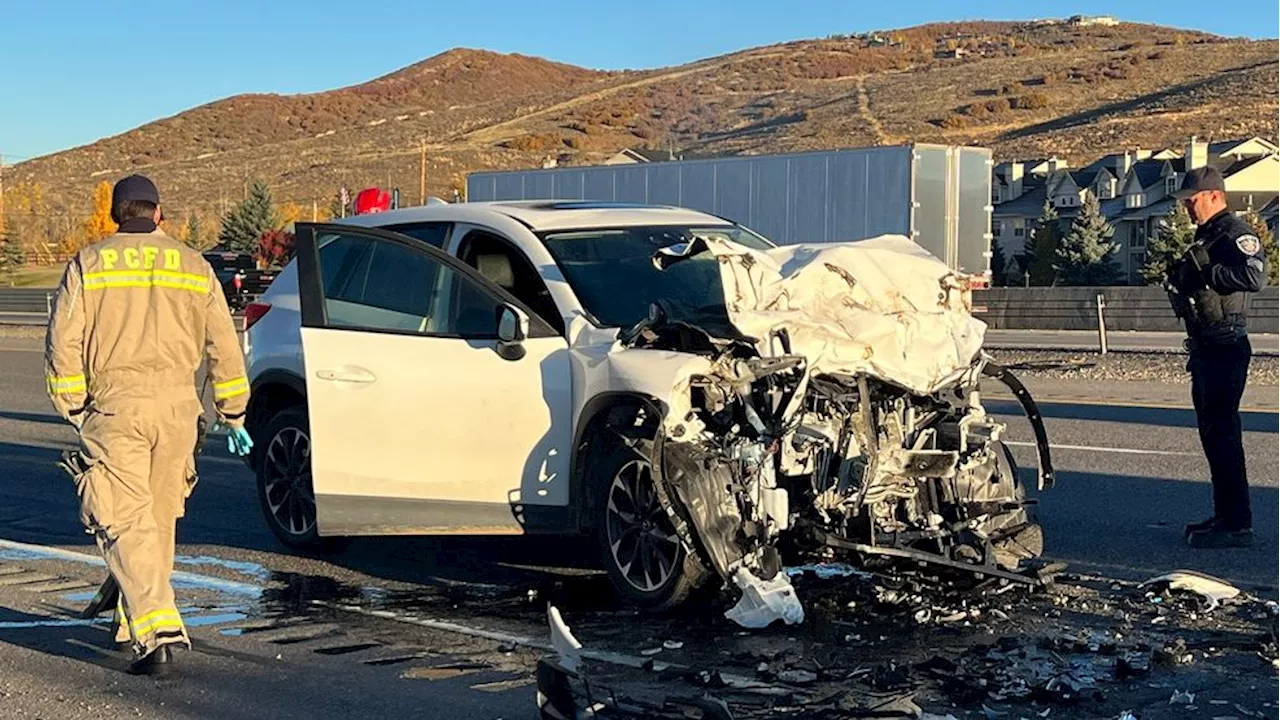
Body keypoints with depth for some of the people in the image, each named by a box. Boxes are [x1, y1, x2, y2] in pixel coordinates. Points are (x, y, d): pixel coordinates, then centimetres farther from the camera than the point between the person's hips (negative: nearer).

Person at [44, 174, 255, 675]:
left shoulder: (88, 265, 3)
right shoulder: (194, 268, 10)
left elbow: (63, 346, -3)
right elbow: (224, 348, 10)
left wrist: (73, 408, 5)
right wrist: (232, 414, 17)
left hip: (114, 408, -3)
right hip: (177, 408, 3)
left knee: (126, 522, -5)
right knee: (159, 520, 16)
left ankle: (158, 629, -19)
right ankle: (135, 618, 28)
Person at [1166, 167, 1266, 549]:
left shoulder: (1236, 233, -12)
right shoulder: (1205, 236, 19)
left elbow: (1255, 276, -29)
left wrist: (1204, 275, -24)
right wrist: (1182, 279, 9)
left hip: (1225, 349, -11)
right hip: (1206, 347, 11)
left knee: (1223, 433, -11)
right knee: (1212, 433, 14)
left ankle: (1237, 525, -8)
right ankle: (1225, 515, 23)